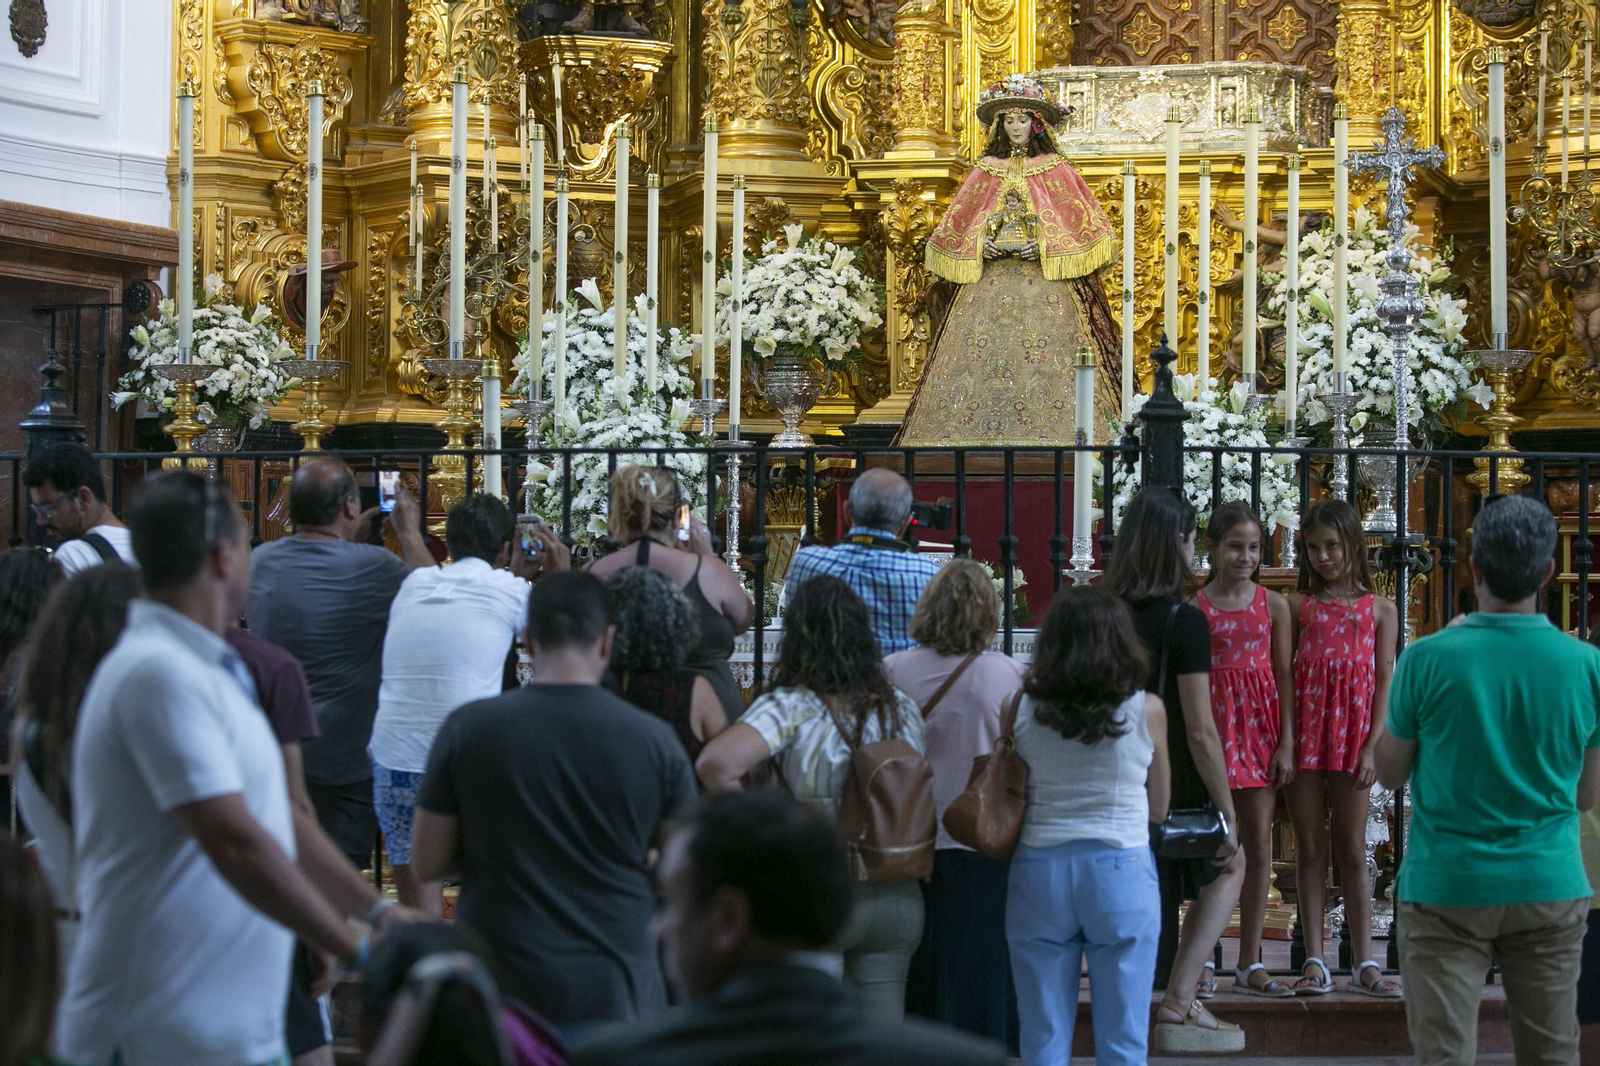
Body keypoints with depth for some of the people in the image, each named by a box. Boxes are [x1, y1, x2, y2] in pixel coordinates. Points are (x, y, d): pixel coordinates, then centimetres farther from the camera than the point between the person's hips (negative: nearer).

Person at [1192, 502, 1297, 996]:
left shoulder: (1273, 606, 6)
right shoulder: (1195, 608, 0)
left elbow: (1284, 677, 6)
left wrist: (1287, 743, -1)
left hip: (1260, 725, 2)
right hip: (1213, 724, -2)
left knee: (1258, 843, 3)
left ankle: (1249, 964, 10)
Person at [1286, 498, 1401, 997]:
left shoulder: (1379, 610, 7)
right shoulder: (1298, 606, 8)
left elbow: (1384, 681, 3)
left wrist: (1372, 748, -5)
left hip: (1353, 735, 0)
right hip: (1305, 729, 1)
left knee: (1352, 851, 4)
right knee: (1310, 848, 3)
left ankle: (1365, 964, 6)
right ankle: (1315, 962, 5)